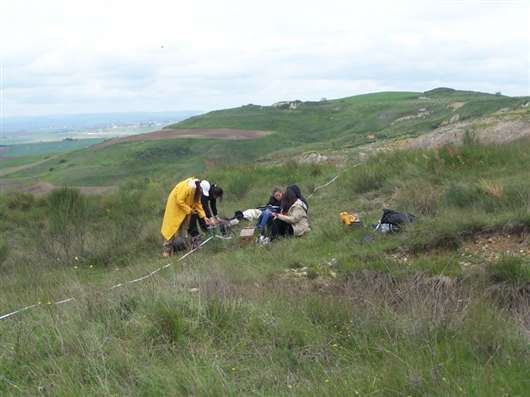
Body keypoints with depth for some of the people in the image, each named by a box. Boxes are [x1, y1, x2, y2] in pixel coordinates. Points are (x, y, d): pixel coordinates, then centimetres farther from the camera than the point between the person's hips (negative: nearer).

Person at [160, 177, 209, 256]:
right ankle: (167, 248, -5)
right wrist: (189, 210, -24)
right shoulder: (186, 187, -33)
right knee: (172, 226, -8)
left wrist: (203, 216, -4)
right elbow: (179, 201, -30)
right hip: (175, 205, -8)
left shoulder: (196, 190, -7)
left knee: (182, 226, 5)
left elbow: (197, 203, 1)